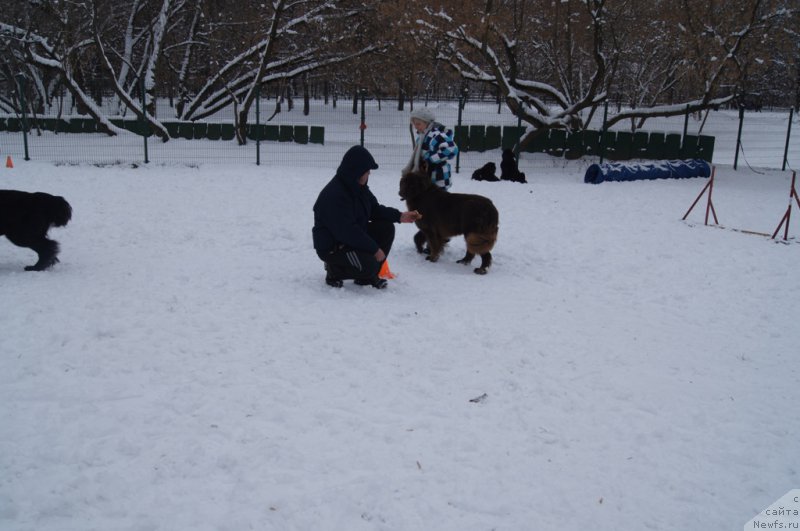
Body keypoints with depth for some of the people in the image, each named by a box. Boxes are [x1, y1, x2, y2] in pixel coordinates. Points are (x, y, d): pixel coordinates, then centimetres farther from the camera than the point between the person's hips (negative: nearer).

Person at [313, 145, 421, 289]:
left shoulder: (358, 187, 3)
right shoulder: (334, 195, -27)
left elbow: (374, 209, 13)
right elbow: (347, 231, -29)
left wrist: (399, 216, -3)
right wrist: (374, 249, -24)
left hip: (354, 238, 10)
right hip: (332, 247, -10)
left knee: (386, 228, -3)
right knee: (369, 265, -28)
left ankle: (367, 275, 6)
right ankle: (334, 270, 1)